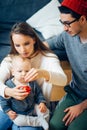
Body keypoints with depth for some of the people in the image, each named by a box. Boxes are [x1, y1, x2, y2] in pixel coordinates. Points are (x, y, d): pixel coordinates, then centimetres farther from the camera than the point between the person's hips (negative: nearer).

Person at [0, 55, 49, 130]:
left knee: (45, 111, -12)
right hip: (18, 113, -3)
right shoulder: (9, 85, -17)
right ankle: (39, 121, -20)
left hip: (32, 108, 3)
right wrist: (8, 111, -13)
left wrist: (42, 102, -8)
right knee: (17, 121, -31)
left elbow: (39, 94, 8)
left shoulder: (32, 83, -7)